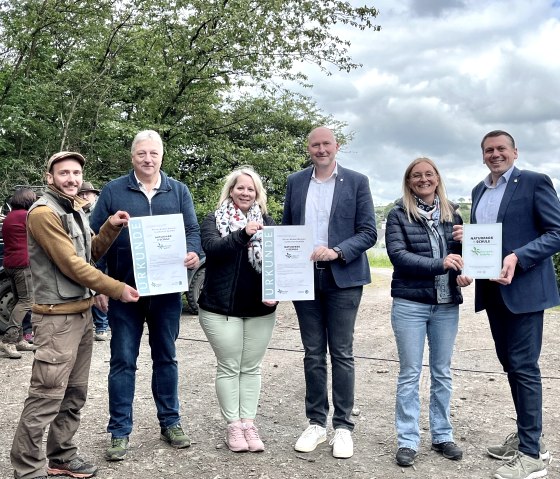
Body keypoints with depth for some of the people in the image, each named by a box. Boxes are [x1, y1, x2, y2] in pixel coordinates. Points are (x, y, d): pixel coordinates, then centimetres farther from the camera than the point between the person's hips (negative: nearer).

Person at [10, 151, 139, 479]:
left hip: (83, 312, 9)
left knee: (75, 393, 14)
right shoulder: (44, 213, -14)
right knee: (47, 397, -5)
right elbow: (71, 264, -17)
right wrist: (117, 289, -13)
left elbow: (91, 253, 16)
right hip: (58, 317, -9)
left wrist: (112, 227, -1)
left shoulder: (76, 210, 14)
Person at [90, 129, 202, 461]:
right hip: (124, 289, -1)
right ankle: (120, 431, 15)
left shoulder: (178, 191, 6)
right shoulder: (113, 191, 1)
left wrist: (194, 253, -19)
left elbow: (192, 230, 4)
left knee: (166, 357, 13)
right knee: (123, 361, 4)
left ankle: (170, 422, 25)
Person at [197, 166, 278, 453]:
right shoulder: (214, 220, 0)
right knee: (229, 367, 5)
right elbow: (212, 248, -18)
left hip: (260, 309, 3)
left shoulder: (267, 222, 8)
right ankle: (233, 425, 16)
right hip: (221, 308, -3)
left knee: (251, 367, 9)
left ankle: (248, 423, 19)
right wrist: (243, 234, -32)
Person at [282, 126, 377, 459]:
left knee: (341, 354, 2)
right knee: (313, 354, 9)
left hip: (343, 278, -3)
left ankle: (344, 427, 13)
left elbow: (369, 233, -4)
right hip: (304, 278, 3)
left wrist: (337, 252, -19)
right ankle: (316, 423, 20)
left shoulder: (357, 181, 0)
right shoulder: (295, 182, 10)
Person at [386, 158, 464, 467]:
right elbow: (397, 255, -13)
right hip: (410, 304, -3)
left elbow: (461, 254, 13)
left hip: (447, 305, 3)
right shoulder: (399, 214, -2)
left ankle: (442, 436, 26)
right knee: (410, 374, 4)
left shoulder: (451, 213, 8)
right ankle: (407, 441, 14)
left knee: (442, 373, 13)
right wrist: (438, 264, -23)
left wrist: (465, 241, -10)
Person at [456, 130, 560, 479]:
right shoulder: (479, 190, 15)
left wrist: (518, 258, -23)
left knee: (523, 366, -5)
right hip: (491, 289, 7)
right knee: (510, 364, 13)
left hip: (523, 287, -7)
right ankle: (528, 437, 27)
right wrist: (466, 238, 0)